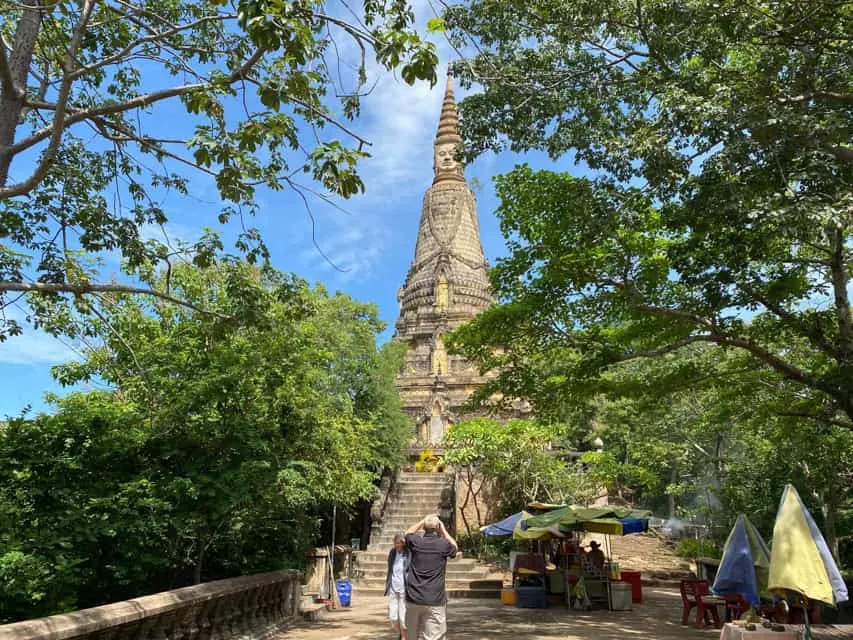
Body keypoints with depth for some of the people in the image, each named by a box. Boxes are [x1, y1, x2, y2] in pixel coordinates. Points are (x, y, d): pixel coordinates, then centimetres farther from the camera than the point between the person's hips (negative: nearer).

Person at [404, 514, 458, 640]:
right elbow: (455, 547, 17)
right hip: (435, 602, -3)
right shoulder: (443, 545, -7)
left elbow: (408, 533, 24)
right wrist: (443, 530, 18)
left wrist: (423, 521, 24)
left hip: (413, 599, 3)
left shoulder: (416, 542, -1)